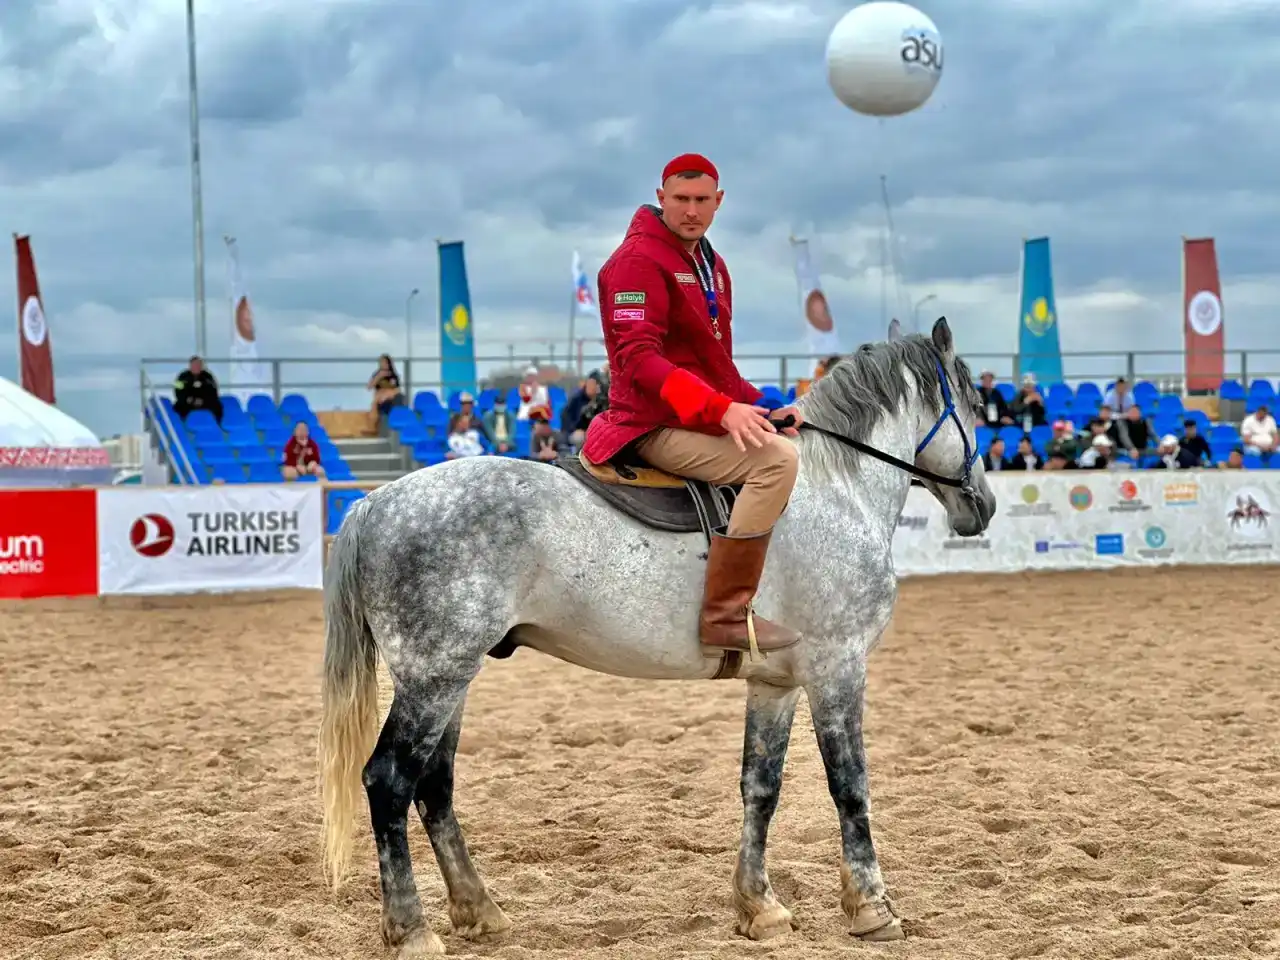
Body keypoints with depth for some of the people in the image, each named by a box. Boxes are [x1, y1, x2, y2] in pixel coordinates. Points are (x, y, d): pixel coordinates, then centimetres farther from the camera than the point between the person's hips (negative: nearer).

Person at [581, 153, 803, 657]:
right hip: (657, 426, -10)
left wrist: (762, 406, 6)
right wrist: (719, 407, -31)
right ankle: (725, 615, -30)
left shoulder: (711, 265, 18)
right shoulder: (638, 260, -12)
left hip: (705, 420, 10)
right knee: (776, 459, -27)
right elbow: (639, 358, -23)